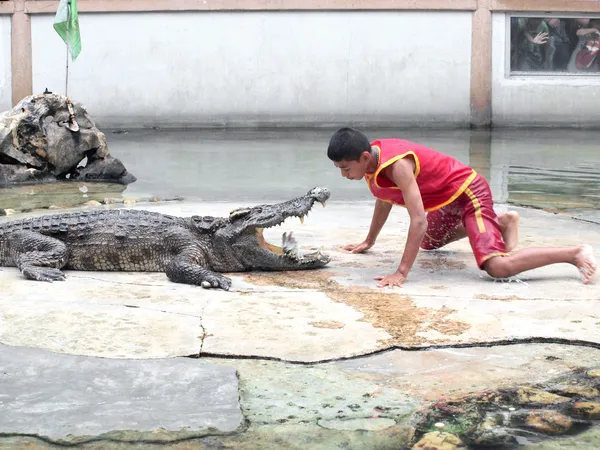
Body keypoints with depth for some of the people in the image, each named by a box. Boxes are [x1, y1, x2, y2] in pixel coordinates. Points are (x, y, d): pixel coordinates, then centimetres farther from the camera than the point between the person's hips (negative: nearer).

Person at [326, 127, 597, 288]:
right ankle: (501, 222, 39)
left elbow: (418, 220, -38)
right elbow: (384, 199, 15)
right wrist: (368, 242, 22)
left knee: (498, 266, -26)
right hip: (448, 199, 10)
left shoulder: (396, 165, -33)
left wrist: (402, 273, -40)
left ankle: (575, 254, -11)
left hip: (469, 192, -10)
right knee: (428, 243, 34)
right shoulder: (371, 158, -5)